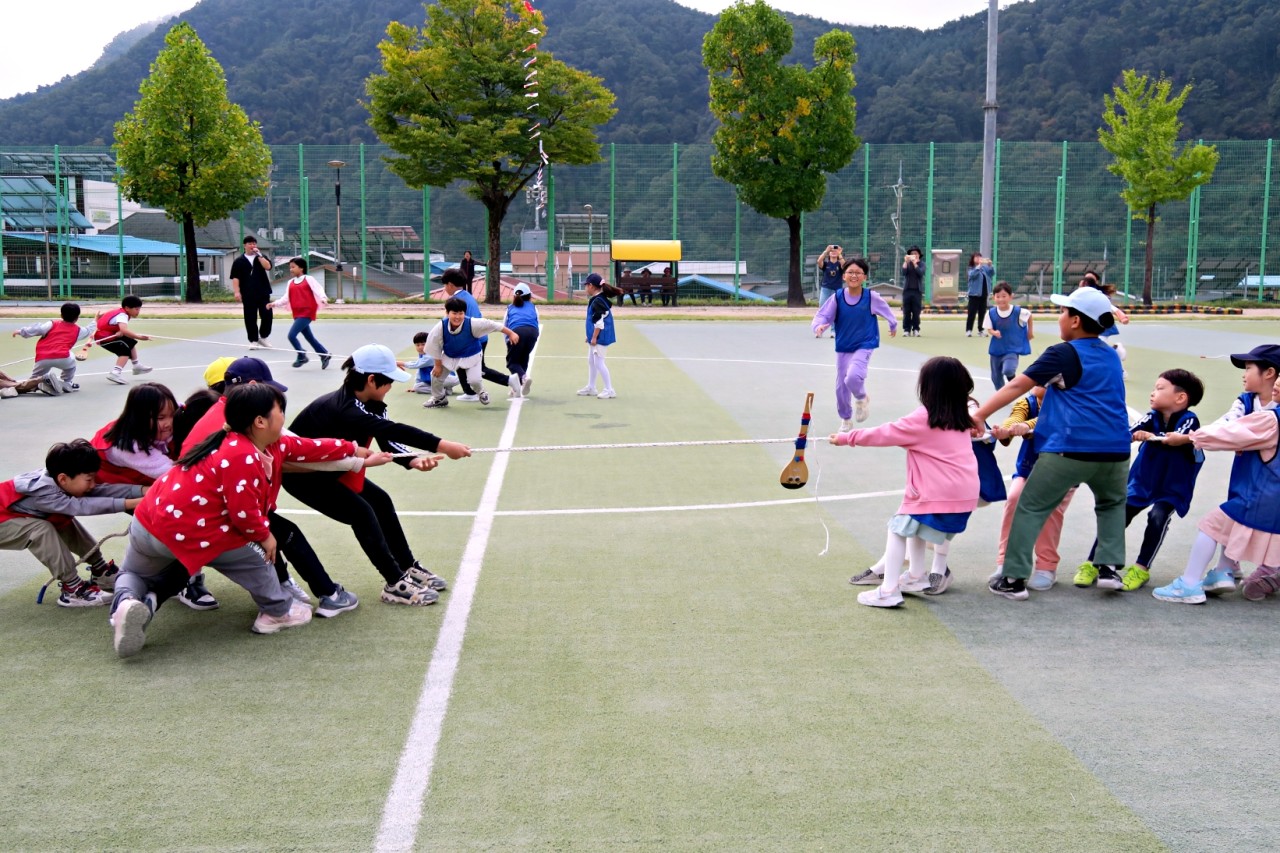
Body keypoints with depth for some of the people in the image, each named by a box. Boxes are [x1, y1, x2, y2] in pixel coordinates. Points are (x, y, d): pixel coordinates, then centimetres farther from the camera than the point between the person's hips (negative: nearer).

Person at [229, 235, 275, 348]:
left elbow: (268, 266, -10)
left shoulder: (261, 257, 11)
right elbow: (235, 278, -1)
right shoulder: (239, 261, 5)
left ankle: (263, 337, 18)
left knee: (267, 316, -1)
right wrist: (236, 292, -11)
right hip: (248, 295, -1)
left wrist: (259, 255, -12)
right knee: (250, 319, 0)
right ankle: (254, 340, 10)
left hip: (263, 293, 1)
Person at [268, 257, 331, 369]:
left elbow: (318, 289, -13)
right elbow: (286, 298, 12)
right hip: (297, 315, 7)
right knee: (310, 338, 13)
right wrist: (274, 304, 0)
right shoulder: (290, 283, 14)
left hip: (306, 313, -7)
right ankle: (324, 355, 25)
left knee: (291, 335, -16)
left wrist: (323, 299, -32)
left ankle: (302, 357, 0)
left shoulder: (309, 279, -3)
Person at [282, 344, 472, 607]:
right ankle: (396, 585, -8)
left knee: (381, 501, 5)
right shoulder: (343, 408, -37)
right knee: (361, 512, -16)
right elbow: (391, 429, -47)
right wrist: (440, 445, -53)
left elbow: (388, 440, -18)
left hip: (330, 467, 9)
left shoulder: (370, 404, -9)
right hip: (300, 473, -9)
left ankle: (409, 567, 17)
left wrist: (414, 461, -38)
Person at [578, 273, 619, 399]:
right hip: (595, 337, 11)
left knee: (599, 362, -7)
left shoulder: (597, 301, -20)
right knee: (591, 361, 18)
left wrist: (594, 337, -19)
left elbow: (599, 322, -23)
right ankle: (590, 387, 28)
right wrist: (590, 336, 22)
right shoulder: (597, 300, 11)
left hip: (600, 337, -11)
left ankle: (609, 390, -2)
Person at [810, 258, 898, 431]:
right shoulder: (837, 298, -11)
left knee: (853, 377, -27)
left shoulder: (871, 297, -13)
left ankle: (862, 398, 8)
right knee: (841, 386, 9)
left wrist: (893, 326, 24)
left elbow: (886, 310, 6)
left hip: (864, 346, -3)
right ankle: (845, 420, 31)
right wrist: (819, 326, -33)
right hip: (842, 347, 3)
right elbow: (822, 316, -9)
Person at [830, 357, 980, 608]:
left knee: (899, 528, 3)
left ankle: (889, 590, -2)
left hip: (937, 493, -8)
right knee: (944, 528, 31)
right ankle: (918, 577, 41)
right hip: (966, 493, 8)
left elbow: (884, 434, -4)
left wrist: (846, 438, 5)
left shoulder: (923, 418, -9)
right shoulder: (960, 419, 11)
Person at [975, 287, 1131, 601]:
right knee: (1112, 504, 31)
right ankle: (1110, 567, 17)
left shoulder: (1063, 354, 0)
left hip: (1071, 448, -6)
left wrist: (979, 415, -4)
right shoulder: (1112, 356, 19)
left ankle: (1014, 579, 1)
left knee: (1030, 508, 5)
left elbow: (1016, 387, -5)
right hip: (1115, 449, 6)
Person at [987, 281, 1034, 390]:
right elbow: (990, 329, 2)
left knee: (1008, 370, -28)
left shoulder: (1018, 312, -15)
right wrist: (994, 332, -21)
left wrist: (1030, 331, 11)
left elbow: (1029, 315, 6)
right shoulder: (991, 313, -9)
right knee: (996, 378, 12)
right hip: (996, 349, 3)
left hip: (1012, 349, -3)